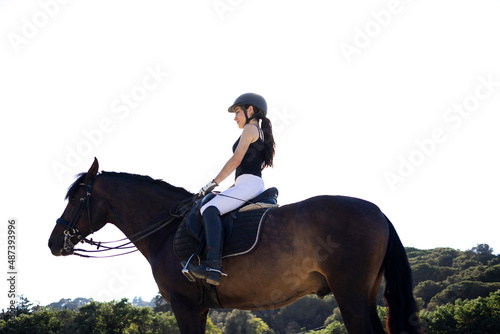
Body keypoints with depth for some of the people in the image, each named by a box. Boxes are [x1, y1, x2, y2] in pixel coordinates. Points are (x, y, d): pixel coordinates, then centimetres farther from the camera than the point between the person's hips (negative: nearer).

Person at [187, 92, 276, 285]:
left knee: (210, 210, -28)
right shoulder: (262, 134, 27)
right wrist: (229, 189, 23)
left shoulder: (250, 129, -1)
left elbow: (236, 160, -11)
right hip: (257, 185, 11)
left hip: (248, 184, -11)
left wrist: (213, 183, -10)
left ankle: (213, 266, -46)